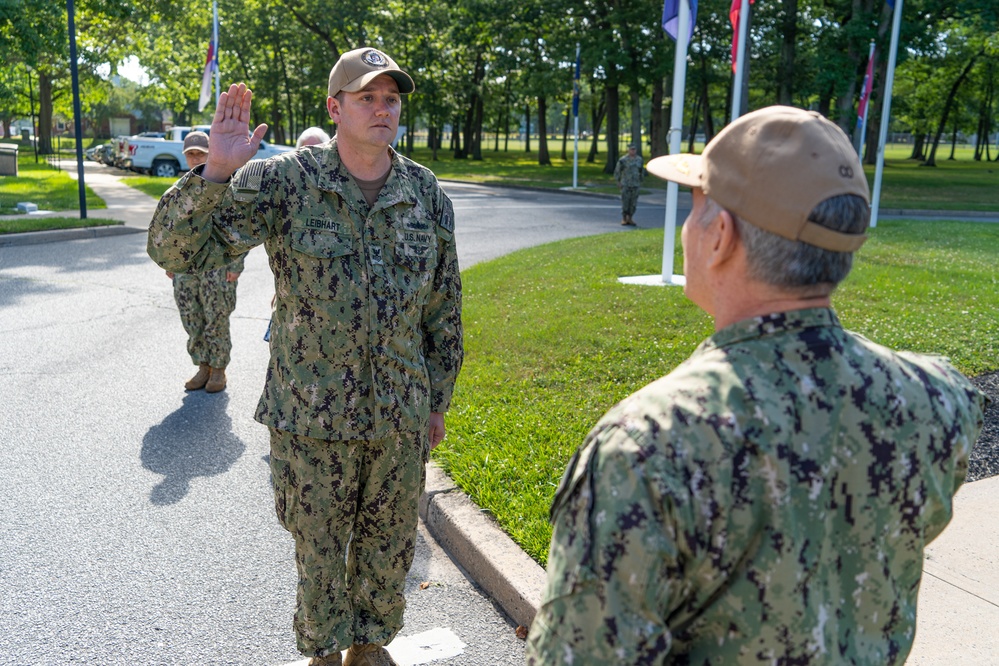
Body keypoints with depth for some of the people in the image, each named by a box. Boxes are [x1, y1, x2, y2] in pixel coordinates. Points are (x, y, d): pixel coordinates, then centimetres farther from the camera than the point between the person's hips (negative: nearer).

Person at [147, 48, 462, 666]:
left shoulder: (427, 194, 0)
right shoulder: (286, 181, -10)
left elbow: (445, 307, 8)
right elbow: (176, 249, -16)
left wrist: (438, 400, 11)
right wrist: (217, 173, -32)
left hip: (401, 416, 3)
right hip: (312, 417, -3)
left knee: (389, 544, 18)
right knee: (320, 547, 14)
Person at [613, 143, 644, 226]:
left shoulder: (639, 159, 5)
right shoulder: (623, 160, -7)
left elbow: (642, 171, 18)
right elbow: (617, 171, -2)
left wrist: (641, 181, 14)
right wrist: (618, 182, -4)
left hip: (635, 185, 4)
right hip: (625, 184, -4)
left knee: (633, 203, 4)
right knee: (625, 202, -4)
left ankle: (630, 219, 15)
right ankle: (624, 219, 5)